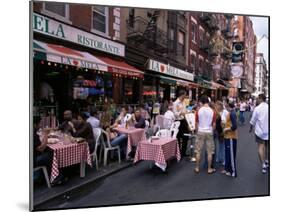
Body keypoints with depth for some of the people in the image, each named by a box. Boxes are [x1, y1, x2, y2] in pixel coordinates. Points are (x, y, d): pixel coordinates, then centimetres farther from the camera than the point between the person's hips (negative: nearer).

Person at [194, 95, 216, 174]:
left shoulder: (198, 111, -6)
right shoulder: (212, 111, -6)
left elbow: (196, 123, -1)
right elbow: (214, 124, -3)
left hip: (200, 132, 0)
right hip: (209, 132, 0)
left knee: (198, 151, 9)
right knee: (210, 152, 10)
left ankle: (197, 168, 16)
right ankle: (209, 169, 17)